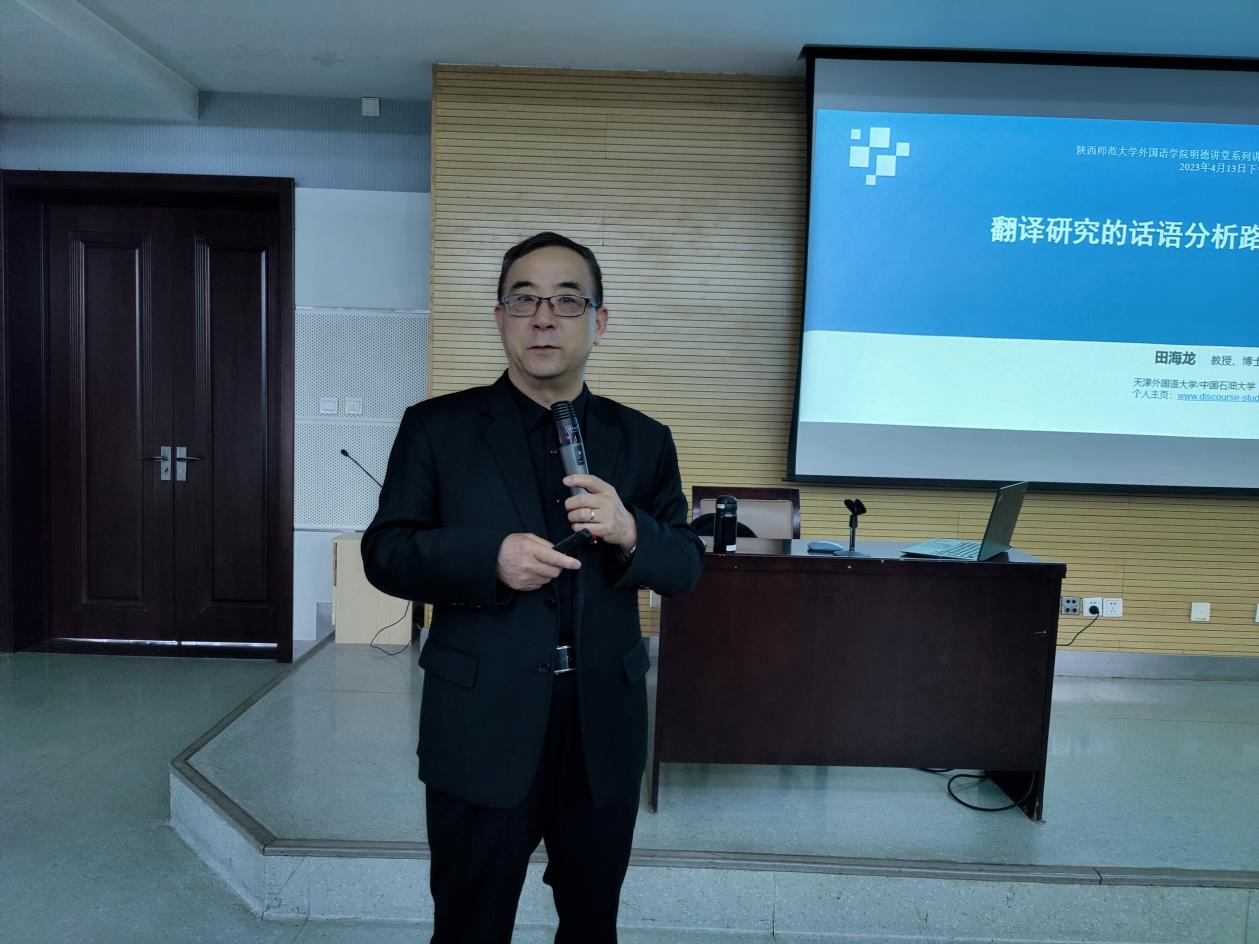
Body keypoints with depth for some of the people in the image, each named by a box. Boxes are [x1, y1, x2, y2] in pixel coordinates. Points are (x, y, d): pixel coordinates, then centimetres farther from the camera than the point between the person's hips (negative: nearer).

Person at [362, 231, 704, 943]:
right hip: (482, 730, -2)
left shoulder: (644, 440, 4)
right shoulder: (437, 428, -2)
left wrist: (630, 533, -18)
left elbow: (686, 568, 4)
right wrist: (490, 557, -22)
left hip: (605, 730, 3)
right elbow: (386, 554, -3)